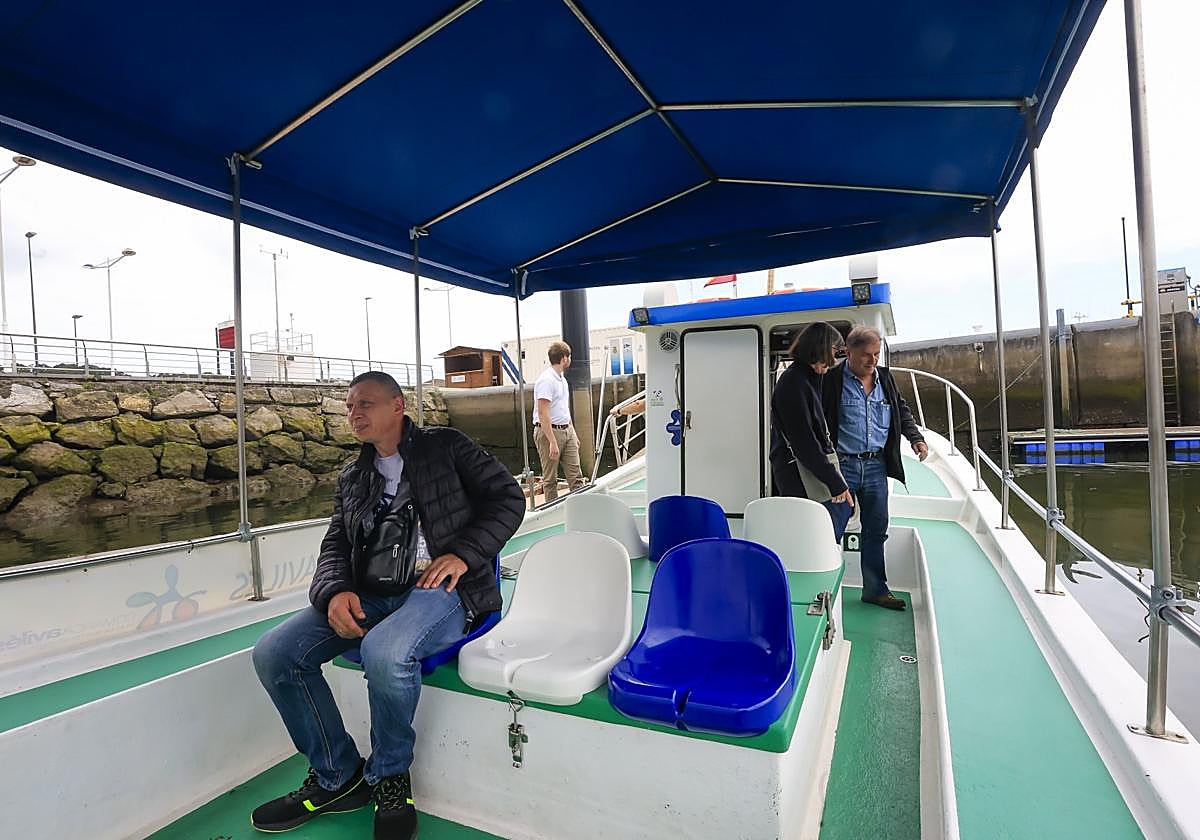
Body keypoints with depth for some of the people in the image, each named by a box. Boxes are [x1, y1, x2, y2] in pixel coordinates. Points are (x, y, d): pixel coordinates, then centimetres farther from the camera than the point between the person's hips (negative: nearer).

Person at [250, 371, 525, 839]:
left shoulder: (445, 446, 6)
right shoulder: (351, 480, 22)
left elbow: (508, 498, 0)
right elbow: (335, 547, 15)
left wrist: (463, 554, -13)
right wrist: (335, 592, -8)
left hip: (441, 590, -6)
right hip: (370, 598, 6)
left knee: (384, 651, -36)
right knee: (273, 653, -13)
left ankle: (389, 779, -4)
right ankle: (337, 779, 6)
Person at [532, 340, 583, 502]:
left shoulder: (562, 379, 16)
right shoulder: (546, 380, -16)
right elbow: (543, 414, -22)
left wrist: (573, 433, 22)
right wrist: (552, 442, -26)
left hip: (567, 430, 9)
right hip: (549, 432, -9)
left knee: (576, 476, 5)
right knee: (550, 479, 2)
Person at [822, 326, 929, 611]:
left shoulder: (885, 378, 10)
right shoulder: (832, 380, -10)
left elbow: (902, 411, 23)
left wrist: (916, 438, 9)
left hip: (876, 466, 6)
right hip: (843, 466, -6)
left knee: (876, 531, 14)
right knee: (832, 532, -1)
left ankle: (875, 589, 29)